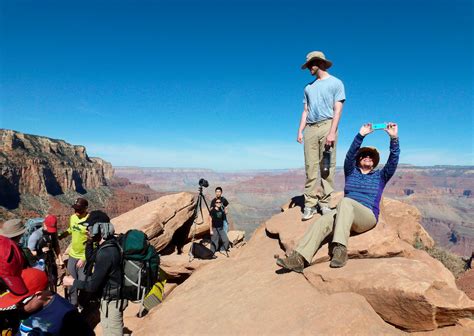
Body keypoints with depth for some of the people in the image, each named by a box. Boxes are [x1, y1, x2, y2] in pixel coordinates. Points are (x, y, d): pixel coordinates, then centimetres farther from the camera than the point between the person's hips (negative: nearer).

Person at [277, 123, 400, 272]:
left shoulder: (380, 176, 18)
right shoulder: (351, 172, 21)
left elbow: (393, 160, 1)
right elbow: (350, 155, 2)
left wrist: (394, 138, -13)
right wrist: (361, 135, -11)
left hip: (368, 215, -2)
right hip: (344, 213, 2)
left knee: (345, 201, -37)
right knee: (322, 221, -31)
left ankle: (340, 249, -48)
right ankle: (299, 258, -45)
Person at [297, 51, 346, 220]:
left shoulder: (335, 83, 9)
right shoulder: (308, 87, 24)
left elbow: (337, 110, -1)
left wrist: (332, 132, -13)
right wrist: (300, 131, 7)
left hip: (327, 126, -4)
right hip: (310, 128, 4)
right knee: (310, 167, -3)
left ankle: (325, 203, -1)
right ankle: (310, 204, -2)